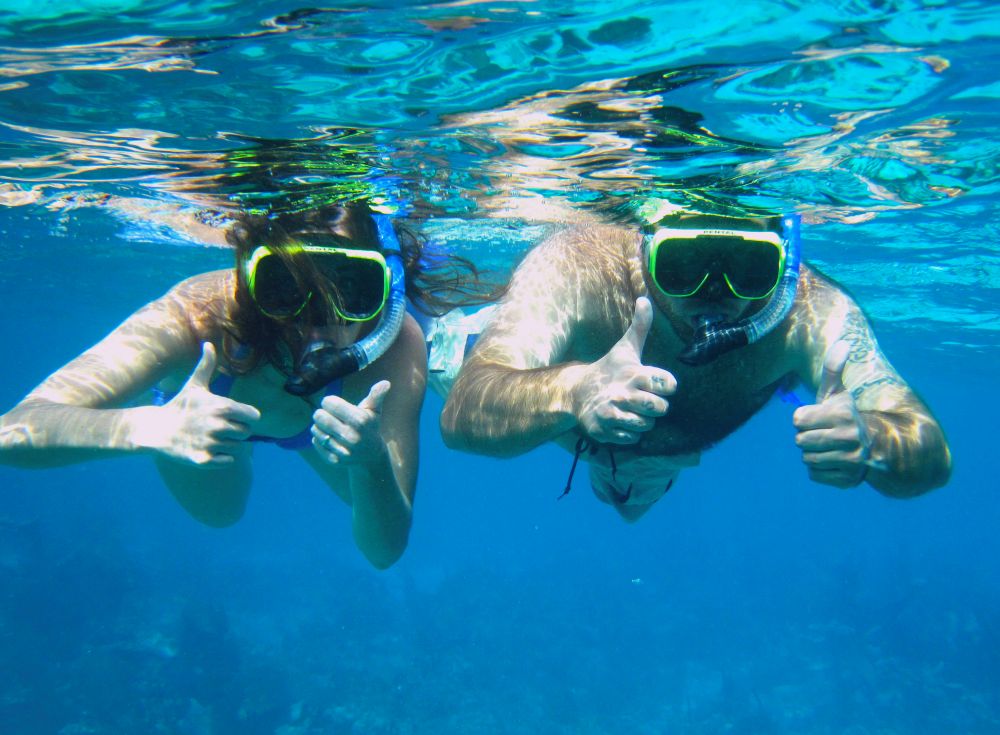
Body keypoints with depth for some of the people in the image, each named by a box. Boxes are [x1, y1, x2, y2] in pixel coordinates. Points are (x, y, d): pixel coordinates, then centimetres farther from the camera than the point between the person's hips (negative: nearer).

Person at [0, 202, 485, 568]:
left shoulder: (398, 348, -43)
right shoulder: (196, 318, -47)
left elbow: (384, 549, -40)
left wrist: (371, 461, -62)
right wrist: (152, 427, -72)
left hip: (318, 417, 1)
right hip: (194, 394, -1)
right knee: (218, 513, 30)